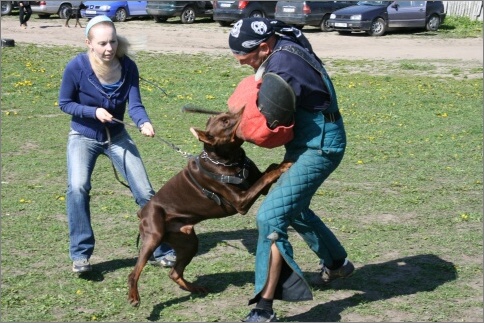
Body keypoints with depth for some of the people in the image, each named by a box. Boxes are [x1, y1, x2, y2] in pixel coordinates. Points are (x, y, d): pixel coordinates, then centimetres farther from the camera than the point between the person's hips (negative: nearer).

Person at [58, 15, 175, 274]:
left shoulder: (128, 66, -16)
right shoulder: (77, 67, -21)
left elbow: (135, 104, -20)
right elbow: (64, 103, -10)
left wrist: (144, 123, -41)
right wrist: (93, 111, -25)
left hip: (117, 136, 3)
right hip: (83, 137, -2)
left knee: (144, 192, 1)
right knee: (78, 187, -26)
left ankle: (163, 248, 19)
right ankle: (80, 253, -12)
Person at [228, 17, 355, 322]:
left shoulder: (283, 67, -28)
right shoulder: (285, 42, 0)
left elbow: (269, 125, -23)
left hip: (319, 147, -10)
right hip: (307, 141, 10)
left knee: (271, 216, -16)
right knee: (293, 207, 28)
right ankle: (337, 263, 48)